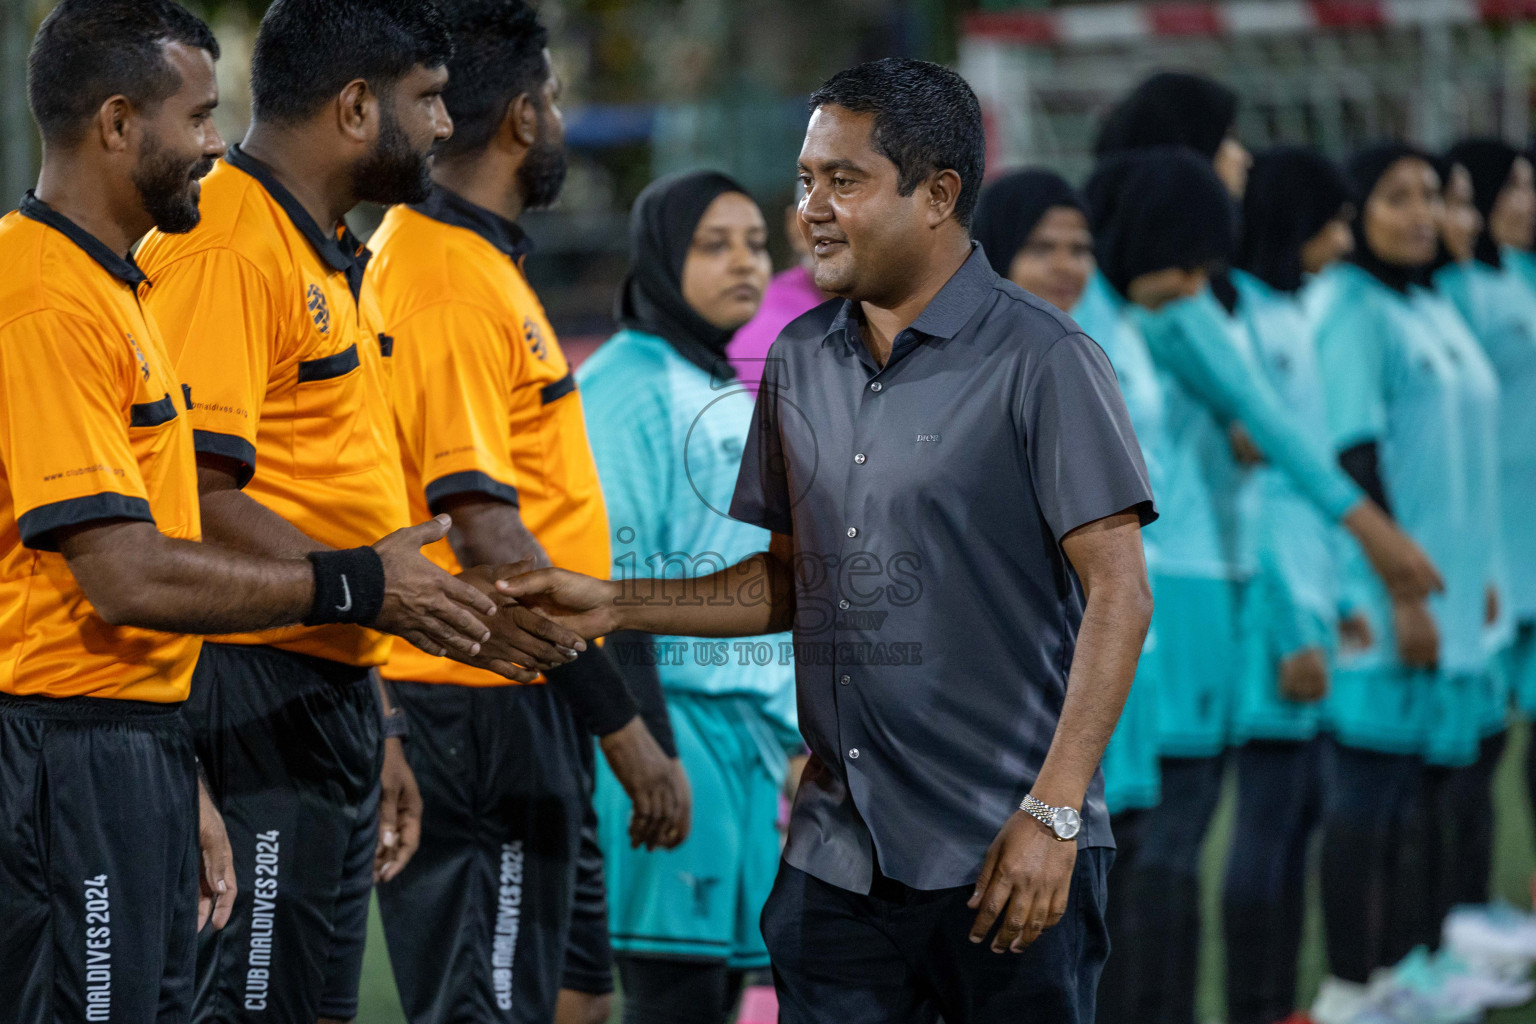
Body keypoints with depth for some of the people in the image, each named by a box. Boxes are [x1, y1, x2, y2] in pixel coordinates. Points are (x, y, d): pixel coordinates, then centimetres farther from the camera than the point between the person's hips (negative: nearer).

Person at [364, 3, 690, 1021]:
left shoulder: (480, 260, 15)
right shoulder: (451, 280, -17)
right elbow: (487, 533, -23)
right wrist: (625, 726, -22)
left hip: (527, 705, 10)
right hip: (488, 708, -10)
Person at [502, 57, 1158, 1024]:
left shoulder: (1041, 362, -8)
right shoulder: (800, 361, 12)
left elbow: (1118, 595, -11)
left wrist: (1053, 814, -17)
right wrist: (612, 604, 7)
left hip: (1002, 860, -5)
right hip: (838, 857, 5)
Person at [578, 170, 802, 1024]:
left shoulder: (745, 393, 19)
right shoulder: (630, 386, -9)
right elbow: (608, 577, -15)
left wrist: (798, 740, 22)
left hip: (752, 734, 9)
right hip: (672, 725, -9)